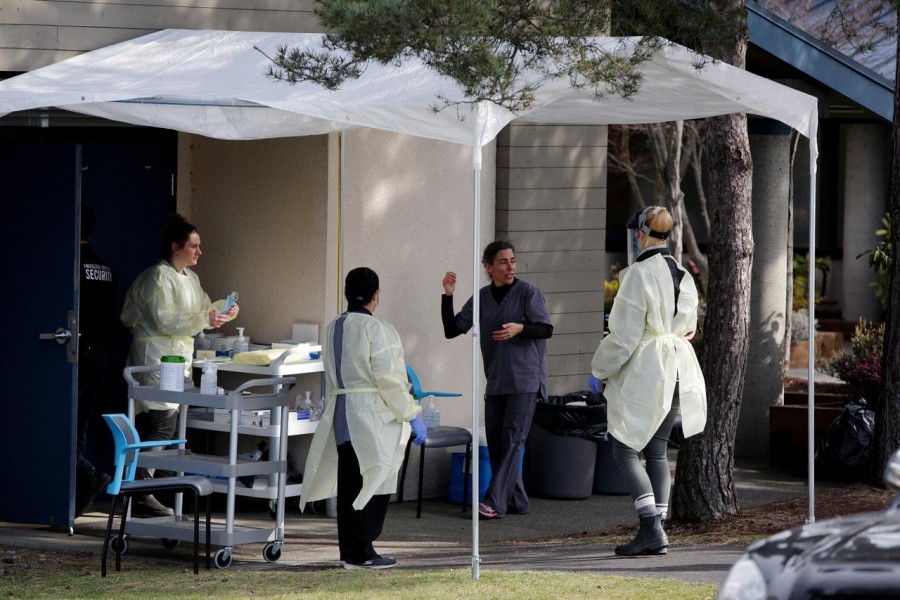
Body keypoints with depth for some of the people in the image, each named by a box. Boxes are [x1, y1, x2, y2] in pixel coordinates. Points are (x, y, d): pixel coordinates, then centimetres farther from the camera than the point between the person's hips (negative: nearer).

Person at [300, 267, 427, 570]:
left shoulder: (333, 329, 11)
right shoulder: (376, 329, -12)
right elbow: (388, 379, -15)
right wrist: (412, 416, -10)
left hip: (341, 415, 7)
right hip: (374, 416, -7)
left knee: (349, 485, 11)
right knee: (373, 486, -2)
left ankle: (349, 550, 14)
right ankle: (361, 553, -2)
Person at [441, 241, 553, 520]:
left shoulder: (528, 292, -3)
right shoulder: (481, 298, 10)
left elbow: (546, 328, -7)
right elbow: (452, 329, 9)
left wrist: (520, 328, -26)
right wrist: (448, 296, -3)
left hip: (524, 381, -6)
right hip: (496, 382, 6)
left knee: (512, 439, -13)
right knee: (495, 442, 5)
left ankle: (495, 502, -19)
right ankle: (516, 501, 14)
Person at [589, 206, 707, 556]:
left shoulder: (640, 275, -15)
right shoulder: (684, 277, 9)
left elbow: (623, 336, -16)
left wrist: (598, 370, -4)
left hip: (642, 374, -8)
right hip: (677, 369, 8)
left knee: (625, 451, -1)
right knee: (657, 452, 13)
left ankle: (652, 528, -12)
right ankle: (655, 532, 12)